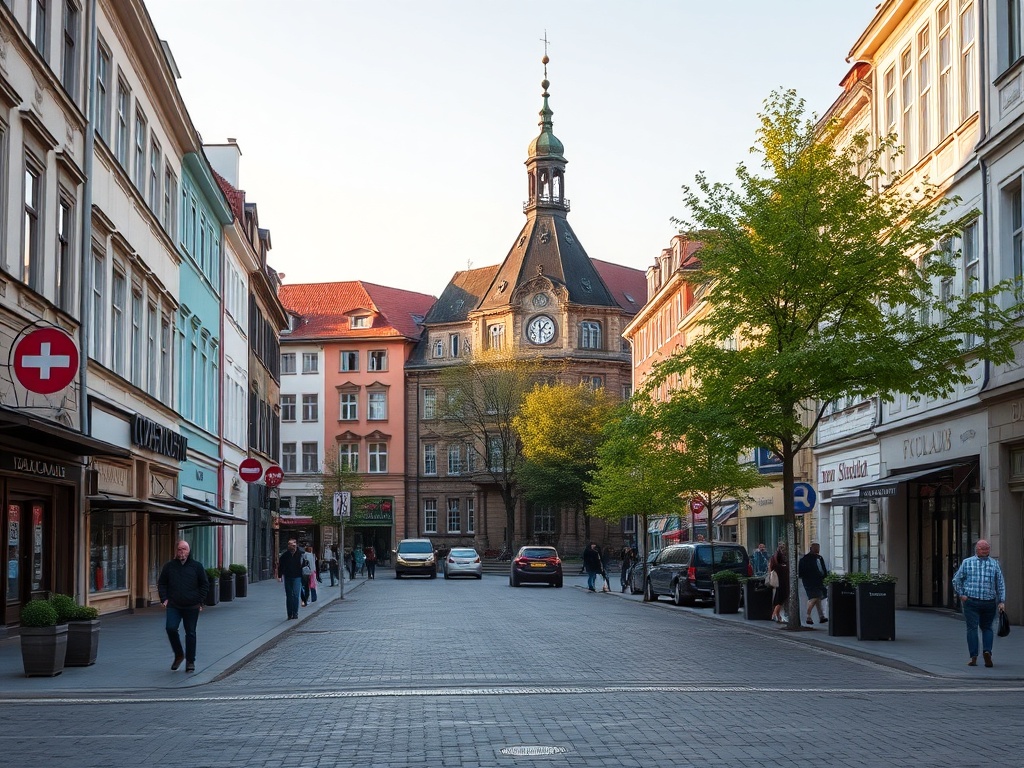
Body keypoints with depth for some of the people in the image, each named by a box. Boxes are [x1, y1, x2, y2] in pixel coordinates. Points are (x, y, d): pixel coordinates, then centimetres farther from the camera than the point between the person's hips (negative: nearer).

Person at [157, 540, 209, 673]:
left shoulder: (197, 566, 3)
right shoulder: (169, 566, 6)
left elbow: (205, 584, 8)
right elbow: (161, 583, 15)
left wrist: (200, 601, 1)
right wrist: (164, 599, 2)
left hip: (191, 607, -1)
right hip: (173, 606, 1)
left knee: (190, 633, 3)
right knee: (171, 628, -15)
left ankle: (190, 662, 12)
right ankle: (179, 655, 6)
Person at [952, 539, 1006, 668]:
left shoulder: (967, 563, 2)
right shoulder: (995, 564, 2)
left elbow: (956, 581, 1)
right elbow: (1001, 584, -1)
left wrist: (961, 594, 2)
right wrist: (1001, 601, -1)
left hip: (971, 601, -1)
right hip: (989, 602, 1)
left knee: (972, 628, 0)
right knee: (987, 628, 15)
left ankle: (973, 657, -7)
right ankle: (987, 651, -6)